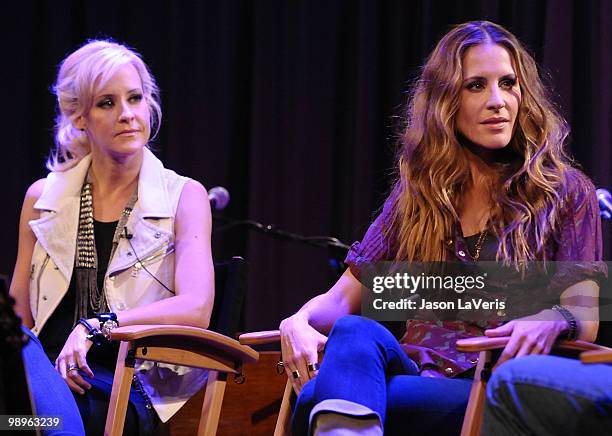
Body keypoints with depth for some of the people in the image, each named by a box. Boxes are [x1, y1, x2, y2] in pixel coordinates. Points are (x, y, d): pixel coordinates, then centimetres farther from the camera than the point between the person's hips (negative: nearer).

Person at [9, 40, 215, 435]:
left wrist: (97, 326, -18)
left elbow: (196, 309, -8)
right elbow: (18, 318, 15)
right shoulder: (43, 198, 14)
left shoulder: (184, 197, 6)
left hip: (133, 386, -2)